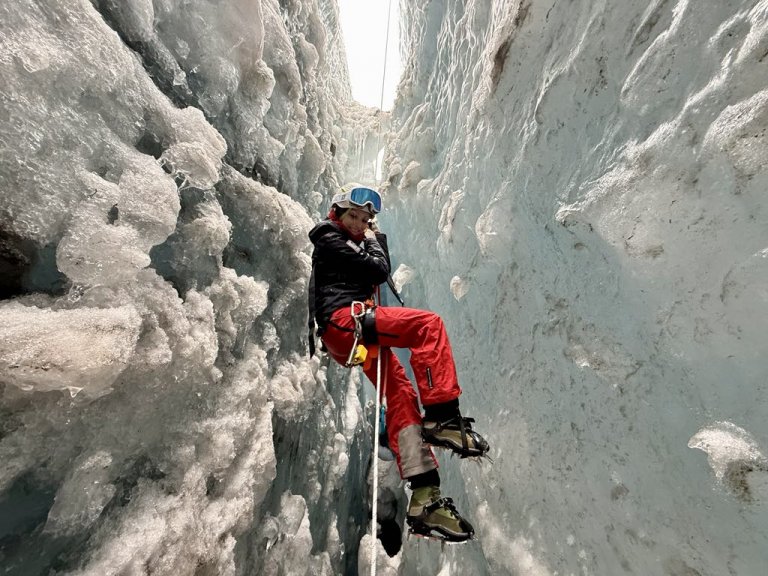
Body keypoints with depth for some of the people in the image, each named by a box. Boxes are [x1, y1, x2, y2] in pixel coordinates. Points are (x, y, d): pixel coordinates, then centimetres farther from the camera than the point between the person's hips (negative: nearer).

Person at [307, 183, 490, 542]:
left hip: (353, 335, 9)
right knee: (429, 324, -23)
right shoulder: (330, 238, 5)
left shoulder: (352, 245, 33)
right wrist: (373, 241, 15)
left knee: (400, 396, -4)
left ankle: (424, 498, -5)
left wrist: (373, 238, 32)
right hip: (344, 319, -9)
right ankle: (442, 417, -26)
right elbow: (379, 271, -4)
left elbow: (380, 276, 31)